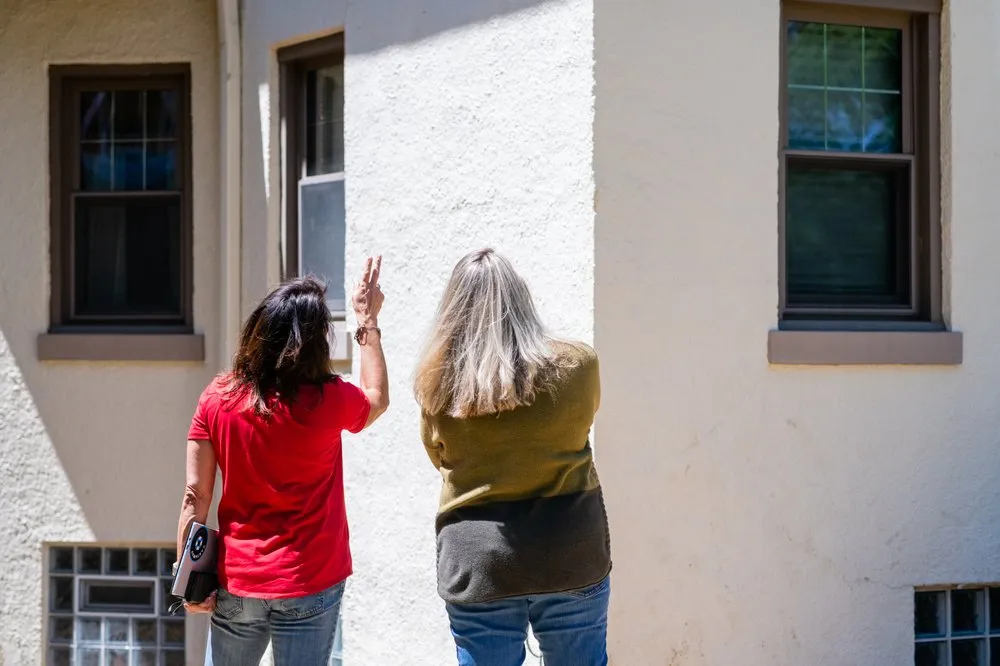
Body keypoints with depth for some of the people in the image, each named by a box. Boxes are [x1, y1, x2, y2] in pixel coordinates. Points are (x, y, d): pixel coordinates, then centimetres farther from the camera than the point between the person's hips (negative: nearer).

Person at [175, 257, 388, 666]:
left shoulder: (218, 397, -6)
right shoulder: (328, 402, -11)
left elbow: (195, 496, -5)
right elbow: (377, 399, 13)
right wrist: (368, 321, 19)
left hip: (236, 585, 2)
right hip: (309, 588, -2)